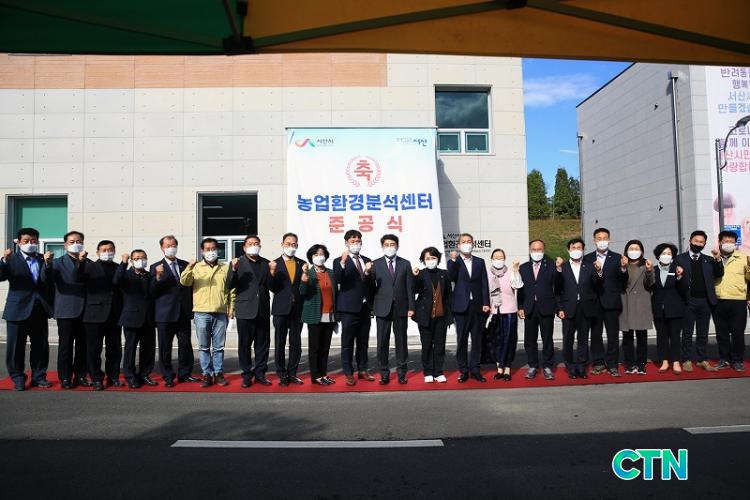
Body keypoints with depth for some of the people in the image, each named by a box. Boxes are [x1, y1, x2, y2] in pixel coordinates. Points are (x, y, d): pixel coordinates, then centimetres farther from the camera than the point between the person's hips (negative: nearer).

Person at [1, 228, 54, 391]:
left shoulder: (43, 259, 8)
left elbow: (46, 280, -7)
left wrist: (47, 264, -24)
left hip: (39, 309, 2)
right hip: (18, 310, -2)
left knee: (41, 346, 8)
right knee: (16, 346, 4)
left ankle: (39, 377, 18)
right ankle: (18, 379, 14)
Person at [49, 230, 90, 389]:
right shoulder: (58, 262, 4)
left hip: (84, 310, 3)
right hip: (66, 310, -3)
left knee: (83, 345, 6)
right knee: (66, 345, 1)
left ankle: (80, 375, 16)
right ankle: (65, 377, 11)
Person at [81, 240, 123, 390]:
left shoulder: (119, 268, 11)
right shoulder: (90, 266, 2)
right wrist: (81, 261, -27)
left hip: (114, 316, 3)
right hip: (95, 314, -3)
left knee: (115, 349, 9)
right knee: (94, 349, 2)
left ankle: (113, 377, 21)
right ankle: (96, 379, 13)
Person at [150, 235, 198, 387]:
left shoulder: (185, 265, 10)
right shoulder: (156, 267, 1)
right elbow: (152, 292, -5)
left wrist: (192, 306, 7)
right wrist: (158, 277, -22)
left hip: (184, 313, 3)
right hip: (165, 314, -3)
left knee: (186, 345, 7)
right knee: (165, 347, 4)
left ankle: (184, 374, 20)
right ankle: (168, 377, 16)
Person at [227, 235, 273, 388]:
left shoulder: (266, 263, 10)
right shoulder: (238, 262, 2)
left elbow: (270, 286, 7)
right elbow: (230, 285, -5)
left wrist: (272, 272, -10)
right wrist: (234, 270, -21)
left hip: (263, 310, 3)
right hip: (245, 310, -2)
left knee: (263, 344, 7)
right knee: (244, 344, 4)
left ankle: (260, 373, 18)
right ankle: (247, 375, 14)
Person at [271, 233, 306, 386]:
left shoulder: (302, 264, 8)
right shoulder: (275, 264, 1)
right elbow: (273, 288, -4)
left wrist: (305, 274, -14)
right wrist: (273, 274, -21)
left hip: (297, 310, 2)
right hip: (281, 309, -2)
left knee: (296, 343, 7)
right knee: (280, 344, 6)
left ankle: (292, 373, 18)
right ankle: (282, 374, 16)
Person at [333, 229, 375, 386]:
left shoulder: (367, 261, 15)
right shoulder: (339, 261, -2)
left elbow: (371, 284, 10)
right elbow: (337, 280, -20)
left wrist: (368, 272, -9)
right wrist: (343, 262, -33)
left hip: (365, 307, 5)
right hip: (349, 307, -5)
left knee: (363, 341, 12)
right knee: (347, 342, 0)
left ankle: (362, 370, 23)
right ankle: (348, 373, 9)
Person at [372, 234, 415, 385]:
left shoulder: (405, 264, 8)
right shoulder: (375, 264, 5)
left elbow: (409, 287, 5)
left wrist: (411, 307, -1)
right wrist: (372, 306, -4)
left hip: (401, 307, 1)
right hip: (383, 308, -1)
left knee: (401, 340, 6)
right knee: (382, 342, 1)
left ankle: (401, 372, 16)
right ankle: (384, 373, 11)